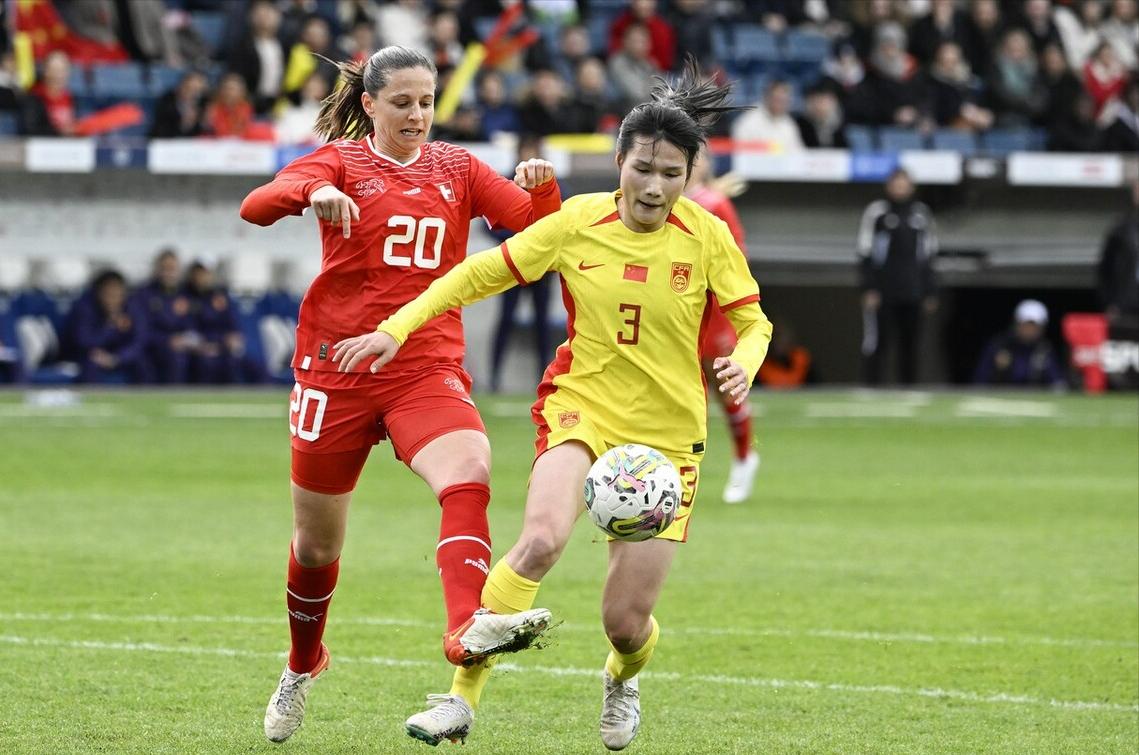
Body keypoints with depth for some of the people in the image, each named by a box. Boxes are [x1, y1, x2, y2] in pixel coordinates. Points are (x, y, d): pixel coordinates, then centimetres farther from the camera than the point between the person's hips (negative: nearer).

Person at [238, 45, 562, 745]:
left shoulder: (456, 168, 9)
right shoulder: (341, 161, 1)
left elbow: (538, 225, -1)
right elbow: (255, 207, -17)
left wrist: (541, 187, -23)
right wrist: (312, 193, -38)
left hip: (428, 367, 1)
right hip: (337, 367, -1)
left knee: (470, 476, -30)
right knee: (316, 544, 11)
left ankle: (469, 627, -48)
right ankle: (302, 669, 36)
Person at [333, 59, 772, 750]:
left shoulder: (708, 237, -5)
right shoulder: (577, 223, -5)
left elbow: (752, 322, 5)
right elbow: (479, 274, 4)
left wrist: (742, 365, -17)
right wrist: (396, 329, -1)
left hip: (667, 433, 1)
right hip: (582, 405, -1)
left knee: (627, 620, -1)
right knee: (542, 539, -33)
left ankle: (623, 679, 39)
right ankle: (463, 698, -22)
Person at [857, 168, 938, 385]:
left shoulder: (921, 214, 13)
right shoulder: (877, 212, 0)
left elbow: (927, 257, 18)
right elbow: (865, 254, -1)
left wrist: (929, 292, 13)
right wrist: (869, 289, -9)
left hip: (912, 293, 4)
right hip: (882, 292, -4)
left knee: (910, 344, 3)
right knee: (877, 341, -6)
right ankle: (872, 384, -3)